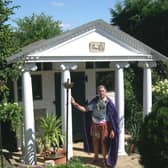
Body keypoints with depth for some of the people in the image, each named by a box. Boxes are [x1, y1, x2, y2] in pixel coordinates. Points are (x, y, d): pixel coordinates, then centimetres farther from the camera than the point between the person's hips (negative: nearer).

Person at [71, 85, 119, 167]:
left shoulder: (108, 102, -10)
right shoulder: (95, 101, 2)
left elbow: (113, 117, -10)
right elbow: (85, 109, 3)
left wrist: (112, 130, -14)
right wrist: (75, 104, -8)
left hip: (104, 125, -4)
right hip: (95, 124, 4)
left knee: (104, 142, 2)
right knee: (95, 141, 14)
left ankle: (104, 159, 17)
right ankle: (96, 157, 31)